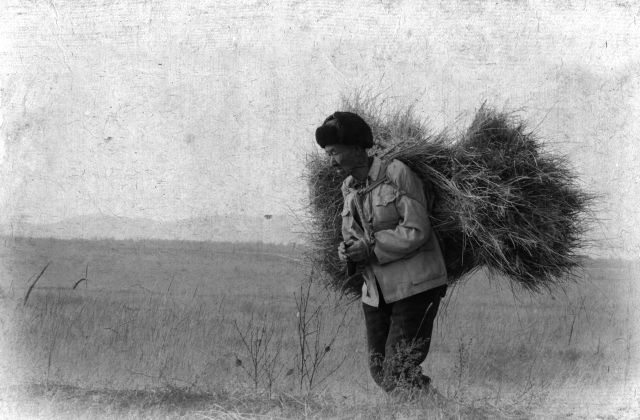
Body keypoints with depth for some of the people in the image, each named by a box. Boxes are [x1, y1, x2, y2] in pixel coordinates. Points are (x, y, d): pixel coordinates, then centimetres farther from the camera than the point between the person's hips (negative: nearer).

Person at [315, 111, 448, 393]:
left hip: (415, 285, -7)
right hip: (377, 292, 7)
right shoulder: (349, 189, 9)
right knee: (380, 371, 8)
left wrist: (370, 249, -18)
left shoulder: (397, 174, -12)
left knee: (398, 372, -12)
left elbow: (417, 231, -16)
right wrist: (347, 251, -7)